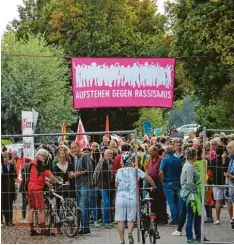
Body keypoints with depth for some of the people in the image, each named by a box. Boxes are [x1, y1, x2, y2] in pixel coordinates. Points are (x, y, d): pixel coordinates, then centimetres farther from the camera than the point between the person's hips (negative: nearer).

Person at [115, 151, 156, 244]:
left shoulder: (119, 171, 4)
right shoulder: (136, 170, 2)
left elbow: (116, 185, 11)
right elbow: (148, 178, 0)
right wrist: (154, 187, 16)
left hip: (120, 197, 0)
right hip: (132, 198, 0)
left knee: (120, 220, 5)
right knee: (131, 219, 12)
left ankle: (122, 241, 2)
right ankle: (130, 232, -15)